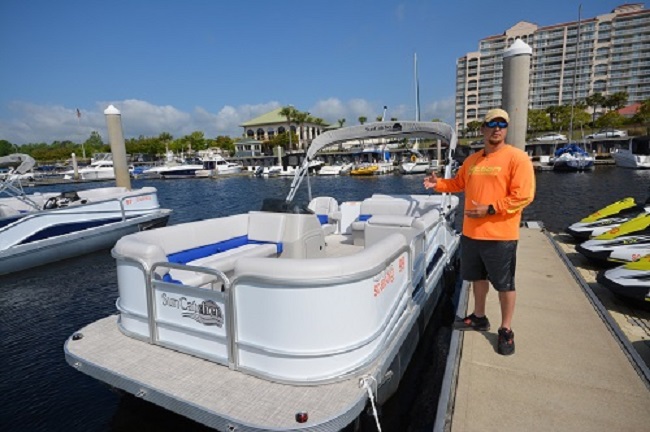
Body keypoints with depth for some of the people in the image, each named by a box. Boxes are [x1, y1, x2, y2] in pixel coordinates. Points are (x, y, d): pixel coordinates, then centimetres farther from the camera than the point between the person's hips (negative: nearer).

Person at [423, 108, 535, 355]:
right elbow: (458, 183, 26)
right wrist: (438, 184, 10)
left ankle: (506, 330, 24)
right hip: (471, 233, 6)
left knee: (505, 284, 7)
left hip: (501, 235, -6)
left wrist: (490, 209, -22)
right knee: (478, 277, 20)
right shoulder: (472, 160, 10)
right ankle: (479, 318, 38)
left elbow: (523, 196, -16)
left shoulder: (517, 157, -10)